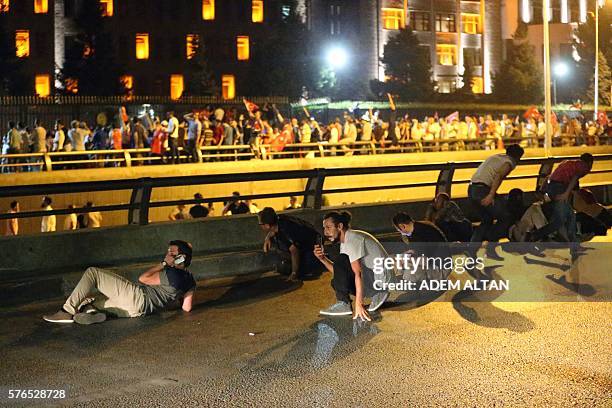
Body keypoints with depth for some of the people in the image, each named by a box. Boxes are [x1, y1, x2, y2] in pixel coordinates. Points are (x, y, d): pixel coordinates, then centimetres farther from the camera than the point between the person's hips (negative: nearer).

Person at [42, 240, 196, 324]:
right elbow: (187, 307, 15)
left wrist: (164, 264, -2)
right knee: (91, 299, 23)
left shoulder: (173, 274, -15)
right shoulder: (189, 280, 12)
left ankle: (68, 312, -13)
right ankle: (91, 310, -10)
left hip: (137, 296, -10)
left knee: (92, 272, -10)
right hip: (136, 310, 10)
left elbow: (143, 278, -9)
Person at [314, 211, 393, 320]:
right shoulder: (344, 241, 12)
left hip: (381, 278, -10)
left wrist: (358, 303, -32)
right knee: (337, 282, 10)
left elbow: (358, 273, -26)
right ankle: (377, 295, 7)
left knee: (341, 261, -19)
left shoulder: (352, 238, -18)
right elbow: (338, 272, 11)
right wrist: (323, 258, -3)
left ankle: (343, 304, -13)